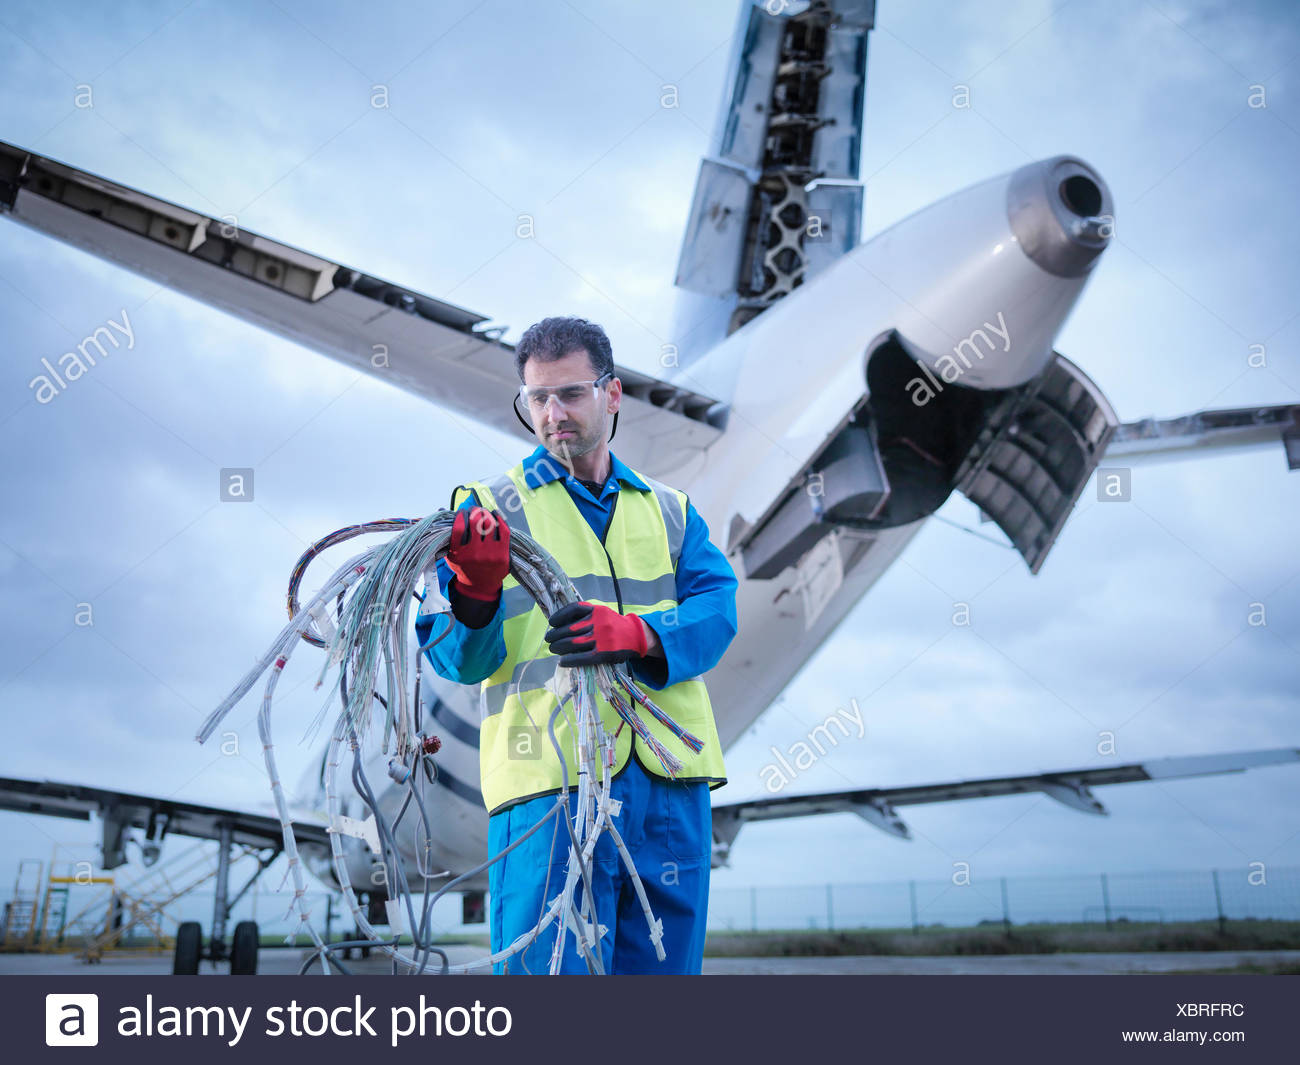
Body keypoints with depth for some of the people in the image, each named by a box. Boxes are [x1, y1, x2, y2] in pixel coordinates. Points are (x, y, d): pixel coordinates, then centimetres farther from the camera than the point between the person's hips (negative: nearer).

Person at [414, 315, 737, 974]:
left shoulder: (670, 512, 18)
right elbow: (460, 660, 0)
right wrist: (475, 589, -23)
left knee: (663, 967, 11)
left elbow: (716, 610, 1)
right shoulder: (489, 510, 9)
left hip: (671, 782, 4)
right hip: (551, 782, -3)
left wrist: (635, 633, -20)